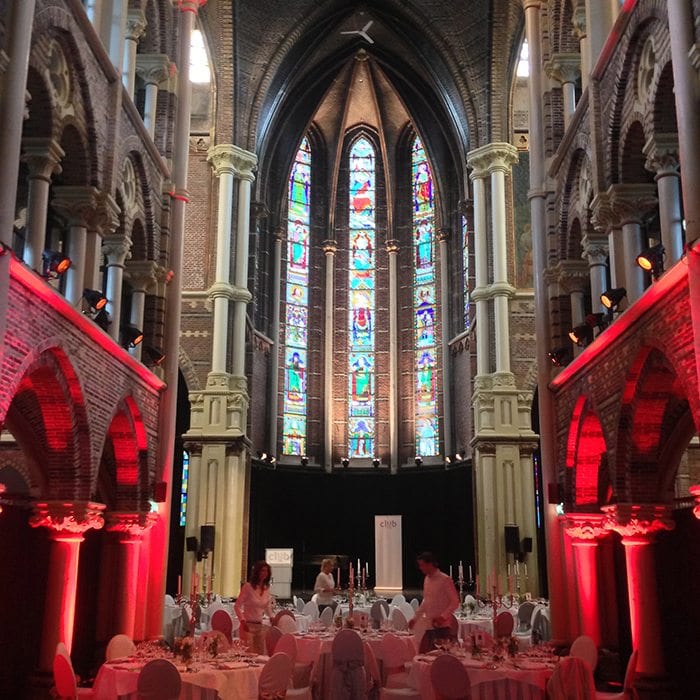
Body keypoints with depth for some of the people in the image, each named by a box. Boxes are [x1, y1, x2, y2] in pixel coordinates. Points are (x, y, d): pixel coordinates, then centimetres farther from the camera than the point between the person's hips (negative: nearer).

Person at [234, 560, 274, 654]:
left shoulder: (267, 588, 5)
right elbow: (237, 606, -10)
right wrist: (242, 620, -20)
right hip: (248, 625, -6)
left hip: (260, 626, 6)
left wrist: (271, 617, 7)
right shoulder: (248, 587, -11)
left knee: (261, 654, 7)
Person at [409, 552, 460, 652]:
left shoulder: (445, 580, -10)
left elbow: (455, 602, -12)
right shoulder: (426, 579, 13)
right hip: (428, 626, 7)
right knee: (423, 654, 5)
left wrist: (443, 616, -23)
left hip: (441, 626, -7)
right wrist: (415, 618, 17)